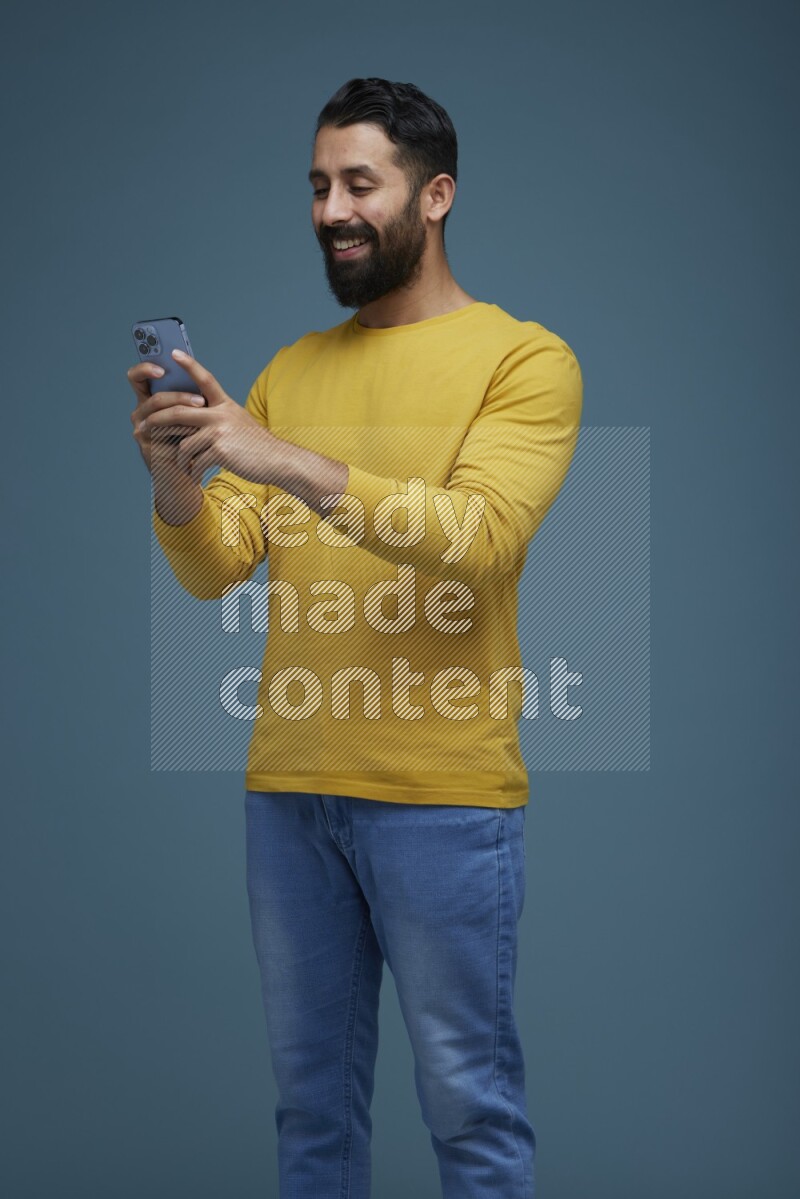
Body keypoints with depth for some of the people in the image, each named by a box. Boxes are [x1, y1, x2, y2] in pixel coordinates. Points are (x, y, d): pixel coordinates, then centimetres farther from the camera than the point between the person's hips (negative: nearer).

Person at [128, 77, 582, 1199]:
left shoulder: (524, 358, -2)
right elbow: (215, 570, 8)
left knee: (468, 1098, 4)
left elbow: (481, 531, -19)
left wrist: (284, 460, -25)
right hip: (288, 783, 5)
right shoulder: (290, 369, 13)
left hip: (443, 796, -5)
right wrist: (175, 476, -13)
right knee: (311, 1089, 14)